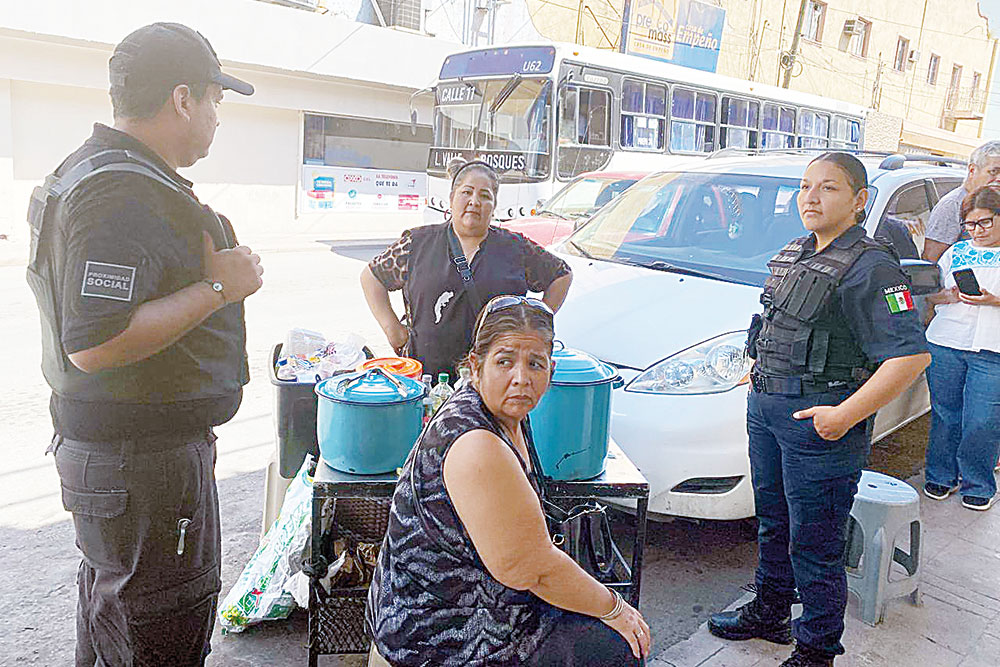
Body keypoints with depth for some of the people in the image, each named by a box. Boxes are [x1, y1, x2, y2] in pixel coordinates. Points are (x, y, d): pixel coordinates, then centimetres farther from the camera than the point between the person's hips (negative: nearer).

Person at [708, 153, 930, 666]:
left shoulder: (870, 267, -15)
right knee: (773, 523, 22)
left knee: (814, 546, 3)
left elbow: (912, 355, -22)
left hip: (819, 421, -8)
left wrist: (845, 415, -23)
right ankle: (769, 614, 41)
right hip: (765, 408, 8)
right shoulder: (792, 255, 11)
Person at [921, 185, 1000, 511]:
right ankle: (941, 476, 26)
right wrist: (950, 296, -3)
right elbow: (932, 293, 17)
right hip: (945, 345, 3)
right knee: (945, 416, 9)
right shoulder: (956, 252, 16)